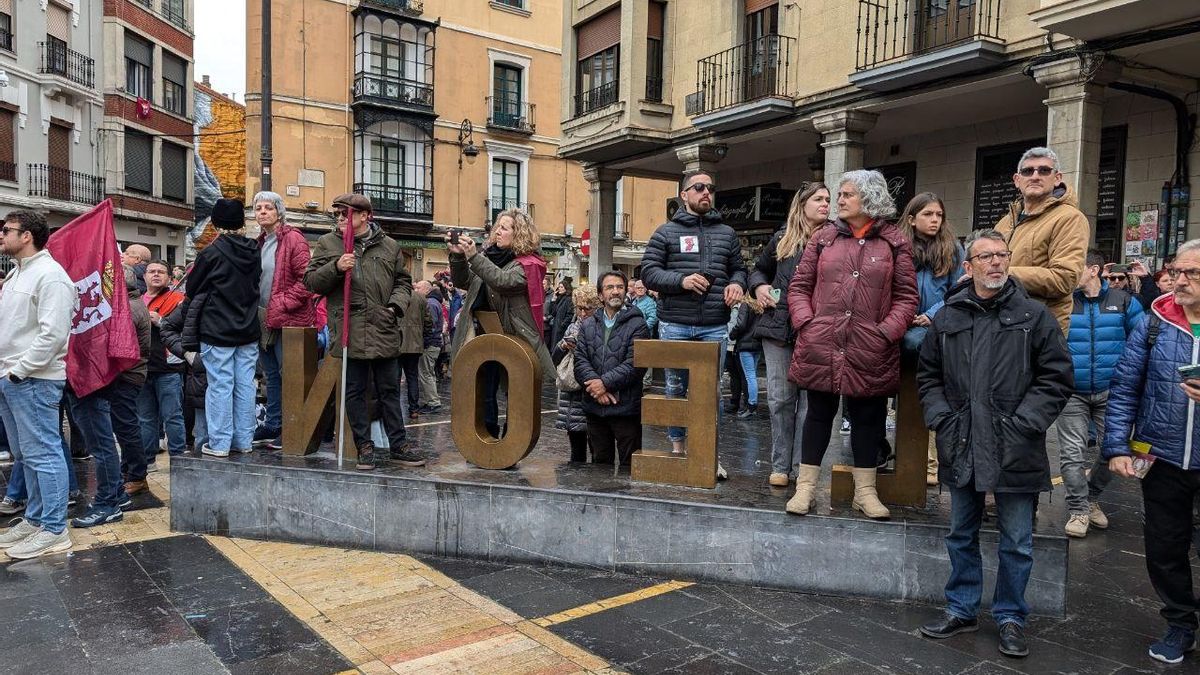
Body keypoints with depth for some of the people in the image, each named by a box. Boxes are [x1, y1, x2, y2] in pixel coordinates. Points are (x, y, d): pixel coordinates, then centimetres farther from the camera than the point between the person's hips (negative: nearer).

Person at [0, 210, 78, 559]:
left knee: (43, 454, -5)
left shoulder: (50, 275, -13)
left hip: (32, 381, -10)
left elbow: (53, 333, -22)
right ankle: (35, 519, 27)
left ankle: (54, 530, 1)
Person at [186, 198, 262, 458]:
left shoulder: (212, 253, -11)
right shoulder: (254, 252, 3)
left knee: (220, 386, 0)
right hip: (248, 330, 5)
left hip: (217, 331, -4)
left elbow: (192, 288, 0)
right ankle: (244, 440, 15)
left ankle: (219, 443, 5)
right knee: (245, 385, 8)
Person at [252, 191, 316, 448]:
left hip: (287, 319, -8)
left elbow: (307, 279, -17)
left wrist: (282, 304, -19)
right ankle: (273, 425, 23)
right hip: (264, 320, 8)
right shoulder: (259, 243, 17)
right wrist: (256, 311, 9)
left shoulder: (293, 239, -9)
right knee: (271, 376, 14)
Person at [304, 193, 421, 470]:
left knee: (389, 391, 9)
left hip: (384, 332, 1)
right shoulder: (327, 243, 6)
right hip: (349, 331, -1)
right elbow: (311, 281, 3)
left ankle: (399, 445, 18)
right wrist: (336, 268, -14)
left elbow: (403, 281, 15)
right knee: (355, 392, 6)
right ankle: (365, 447, 17)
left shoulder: (389, 246, 9)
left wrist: (397, 304, -3)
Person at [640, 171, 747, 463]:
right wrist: (681, 280, -15)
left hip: (714, 327, 2)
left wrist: (736, 284, -2)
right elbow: (648, 272, 0)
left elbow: (738, 269, 21)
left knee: (711, 390, 4)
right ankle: (677, 448, 21)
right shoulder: (666, 232, 5)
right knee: (675, 388, 8)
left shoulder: (727, 233, 14)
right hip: (674, 325, -1)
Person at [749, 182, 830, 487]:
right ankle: (780, 465, 15)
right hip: (779, 327, 2)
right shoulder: (783, 237, 12)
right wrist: (759, 286, 5)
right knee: (780, 398, 5)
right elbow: (759, 268, 25)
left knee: (810, 399, 1)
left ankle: (802, 467, 10)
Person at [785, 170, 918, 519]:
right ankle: (805, 486, 19)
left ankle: (865, 491, 23)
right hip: (820, 347, 1)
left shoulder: (895, 242, 4)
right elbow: (799, 286, 8)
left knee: (867, 418, 10)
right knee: (819, 414, 10)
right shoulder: (823, 237, 8)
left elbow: (906, 296, 3)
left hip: (869, 352, -1)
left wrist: (886, 332, -10)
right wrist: (806, 323, -6)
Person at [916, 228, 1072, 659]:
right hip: (961, 449, 3)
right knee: (961, 536, 16)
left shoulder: (1035, 317, -3)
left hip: (1014, 453, -3)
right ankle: (961, 610, 32)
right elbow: (928, 375, 12)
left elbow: (1056, 379, -4)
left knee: (1017, 543, 9)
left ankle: (1011, 617, 27)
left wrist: (1022, 424, -13)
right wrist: (942, 419, -1)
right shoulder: (947, 318, 5)